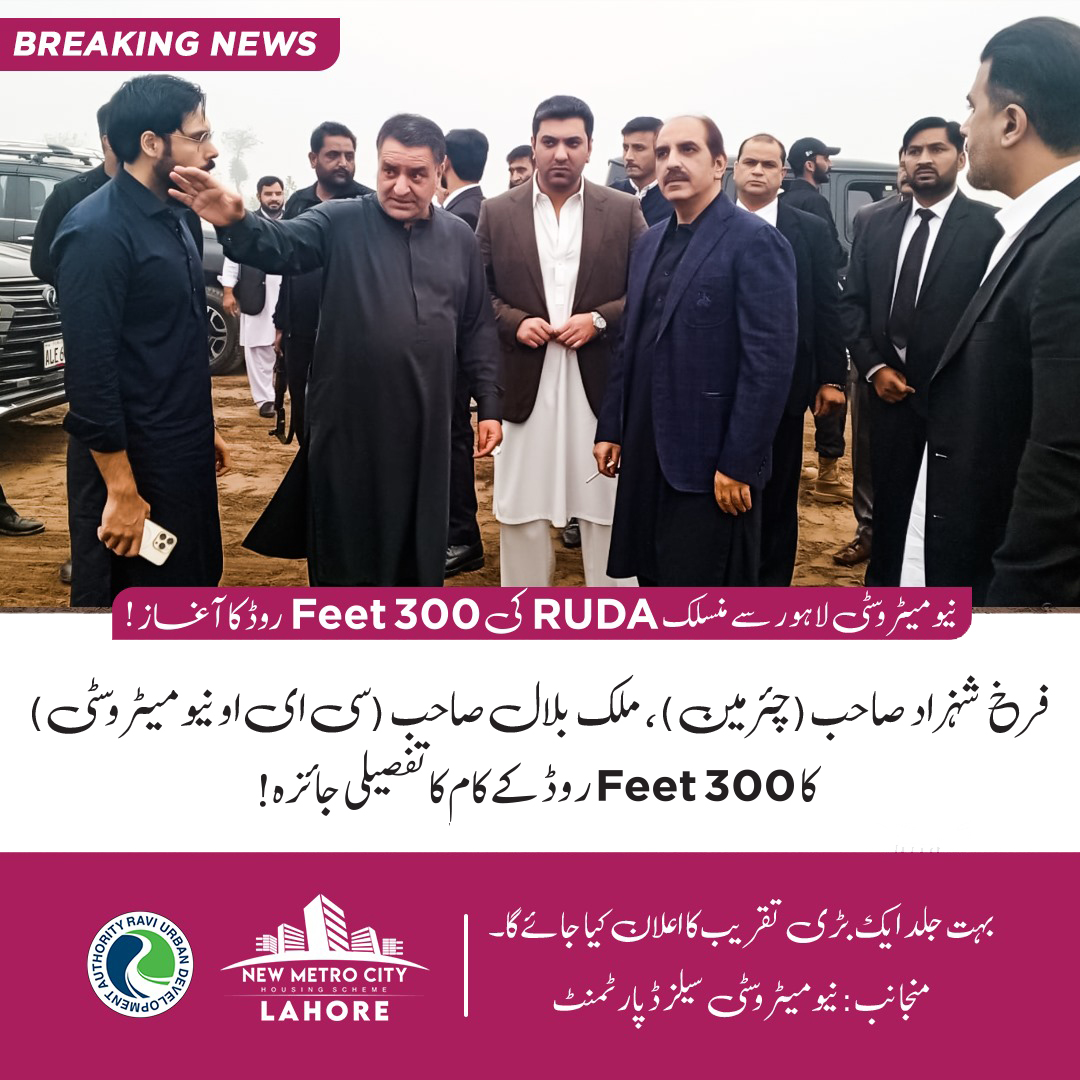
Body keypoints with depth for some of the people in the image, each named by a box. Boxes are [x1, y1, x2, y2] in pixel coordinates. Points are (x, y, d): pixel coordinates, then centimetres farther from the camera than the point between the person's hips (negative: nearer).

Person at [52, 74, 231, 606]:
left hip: (183, 457, 9)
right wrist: (121, 490, -21)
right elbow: (90, 370, -21)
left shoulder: (170, 217, 9)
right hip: (133, 463, -9)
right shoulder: (98, 230, -18)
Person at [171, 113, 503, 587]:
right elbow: (282, 245, -20)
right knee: (344, 548, 10)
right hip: (349, 422, -2)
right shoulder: (341, 221, -3)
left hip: (424, 426, 3)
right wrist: (236, 224, -42)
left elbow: (477, 329, 11)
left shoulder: (459, 238, 7)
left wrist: (489, 405, 7)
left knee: (420, 550, 14)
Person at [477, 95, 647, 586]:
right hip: (525, 384, 1)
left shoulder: (624, 210, 3)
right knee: (522, 510, 8)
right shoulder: (497, 212, 5)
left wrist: (599, 319, -13)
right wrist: (514, 322, -11)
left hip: (602, 383, 0)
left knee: (607, 509, 6)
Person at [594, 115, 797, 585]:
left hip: (711, 462, -7)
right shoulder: (650, 243, 14)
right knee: (655, 580, 15)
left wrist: (738, 463, -19)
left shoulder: (754, 241, -10)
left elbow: (769, 361, -16)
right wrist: (610, 428, 12)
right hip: (647, 456, 7)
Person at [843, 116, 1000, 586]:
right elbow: (853, 300, 8)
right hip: (888, 385, 4)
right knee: (888, 498, 13)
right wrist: (873, 367, -3)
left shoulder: (987, 225, -6)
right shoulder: (877, 223, 9)